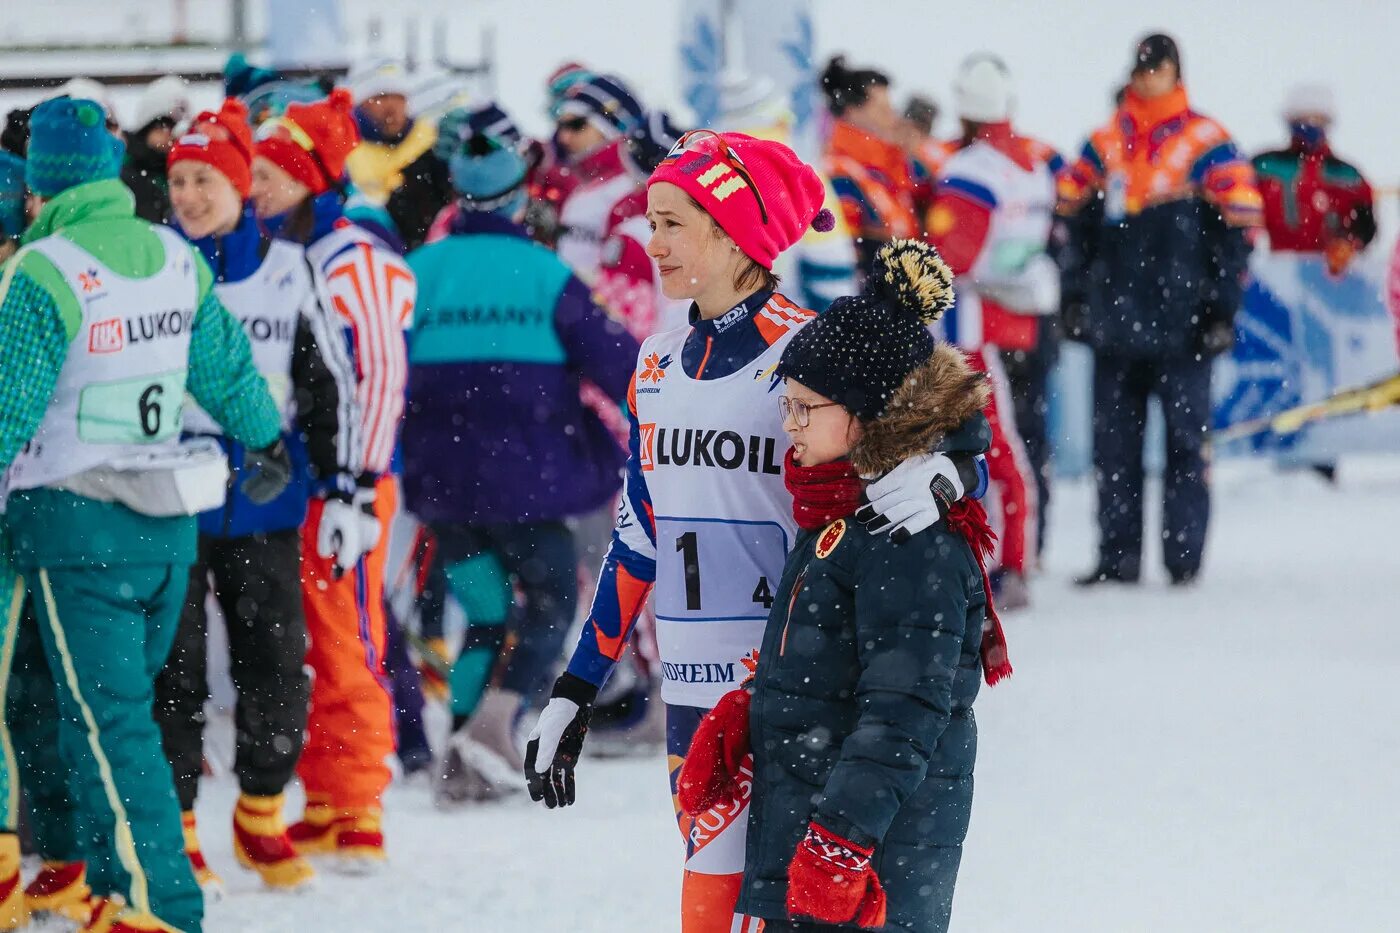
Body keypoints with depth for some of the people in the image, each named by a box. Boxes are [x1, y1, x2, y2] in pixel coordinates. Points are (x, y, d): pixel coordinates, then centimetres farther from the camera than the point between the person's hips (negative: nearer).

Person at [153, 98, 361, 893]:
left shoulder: (287, 270, 4)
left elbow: (329, 385, 10)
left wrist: (341, 490, 5)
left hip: (266, 499, 2)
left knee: (278, 664, 3)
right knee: (175, 668, 0)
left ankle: (262, 818, 20)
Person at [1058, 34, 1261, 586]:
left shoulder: (1208, 145, 0)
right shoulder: (1104, 146, 12)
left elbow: (1239, 225, -1)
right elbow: (1070, 212, 18)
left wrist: (1222, 304, -7)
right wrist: (1077, 292, 10)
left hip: (1181, 326, -4)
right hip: (1116, 323, 4)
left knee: (1184, 439, -2)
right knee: (1114, 443, 5)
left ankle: (1184, 556, 2)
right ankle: (1117, 556, 10)